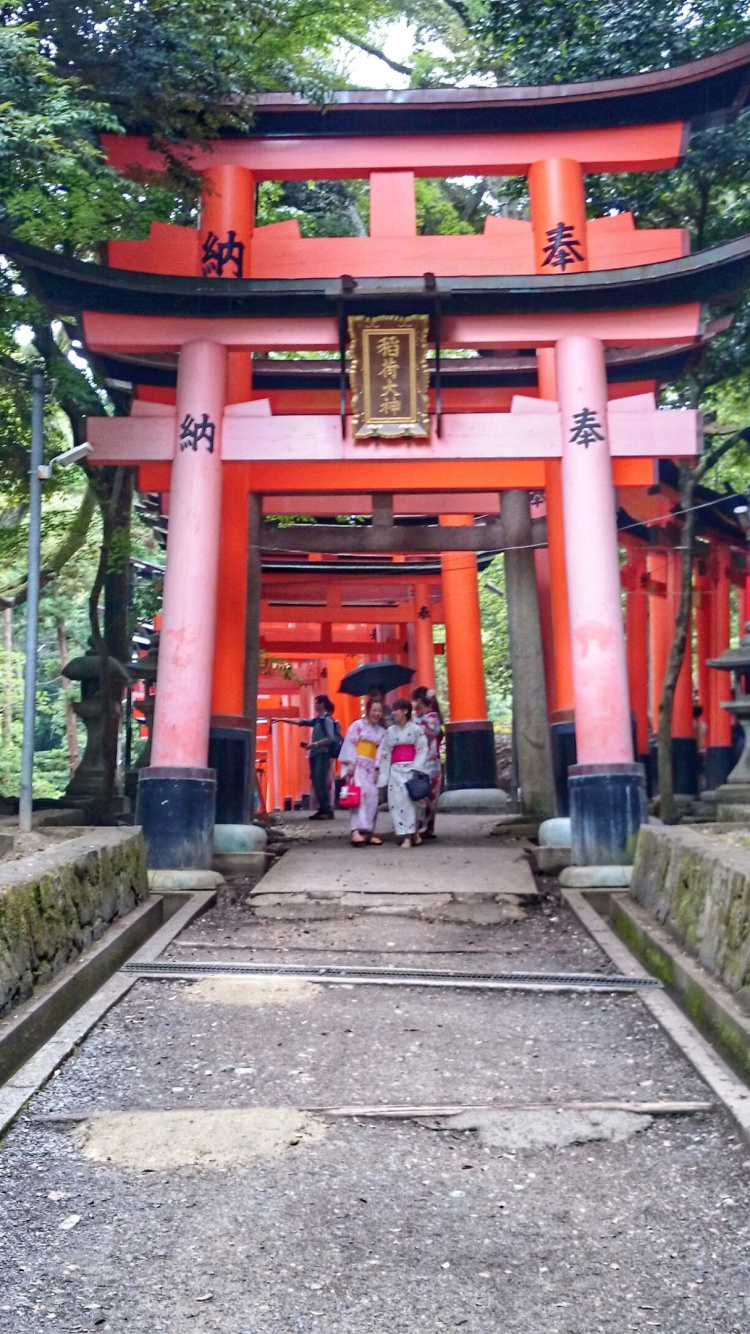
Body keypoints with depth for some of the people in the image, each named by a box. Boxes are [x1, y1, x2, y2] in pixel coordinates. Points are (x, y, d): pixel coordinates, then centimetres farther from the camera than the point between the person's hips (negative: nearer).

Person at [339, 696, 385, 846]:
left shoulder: (381, 731, 14)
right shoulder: (358, 725, 1)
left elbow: (381, 751, 9)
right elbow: (350, 744, -5)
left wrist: (377, 768, -1)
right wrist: (350, 763, -14)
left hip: (371, 768, 5)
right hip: (357, 765, -5)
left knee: (372, 798, 2)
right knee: (359, 795, -18)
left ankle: (369, 832, 9)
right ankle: (356, 831, -26)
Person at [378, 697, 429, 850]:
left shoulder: (415, 729, -1)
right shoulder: (390, 731, 11)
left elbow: (422, 750, -5)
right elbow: (385, 752, 11)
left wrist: (416, 769, -14)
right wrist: (381, 772, 7)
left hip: (410, 769, -4)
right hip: (395, 770, 5)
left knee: (407, 800, -13)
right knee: (394, 801, -3)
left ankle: (409, 835, -8)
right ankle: (412, 834, 3)